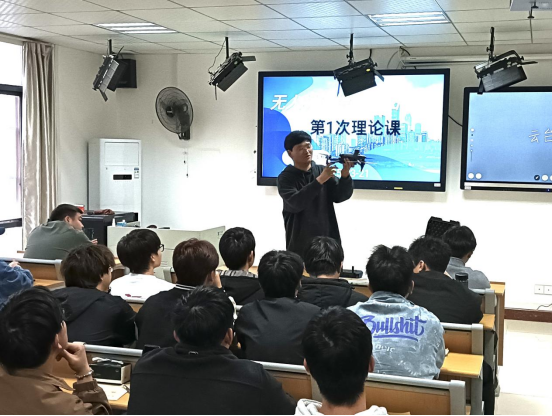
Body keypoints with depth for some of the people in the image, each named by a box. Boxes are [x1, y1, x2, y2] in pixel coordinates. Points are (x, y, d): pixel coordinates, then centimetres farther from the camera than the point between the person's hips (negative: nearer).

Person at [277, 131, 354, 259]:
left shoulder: (323, 171, 9)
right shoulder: (286, 177, -2)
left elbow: (340, 196, 1)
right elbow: (296, 203, -18)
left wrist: (345, 175, -18)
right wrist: (320, 180, -25)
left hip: (328, 242, 3)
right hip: (300, 245, -3)